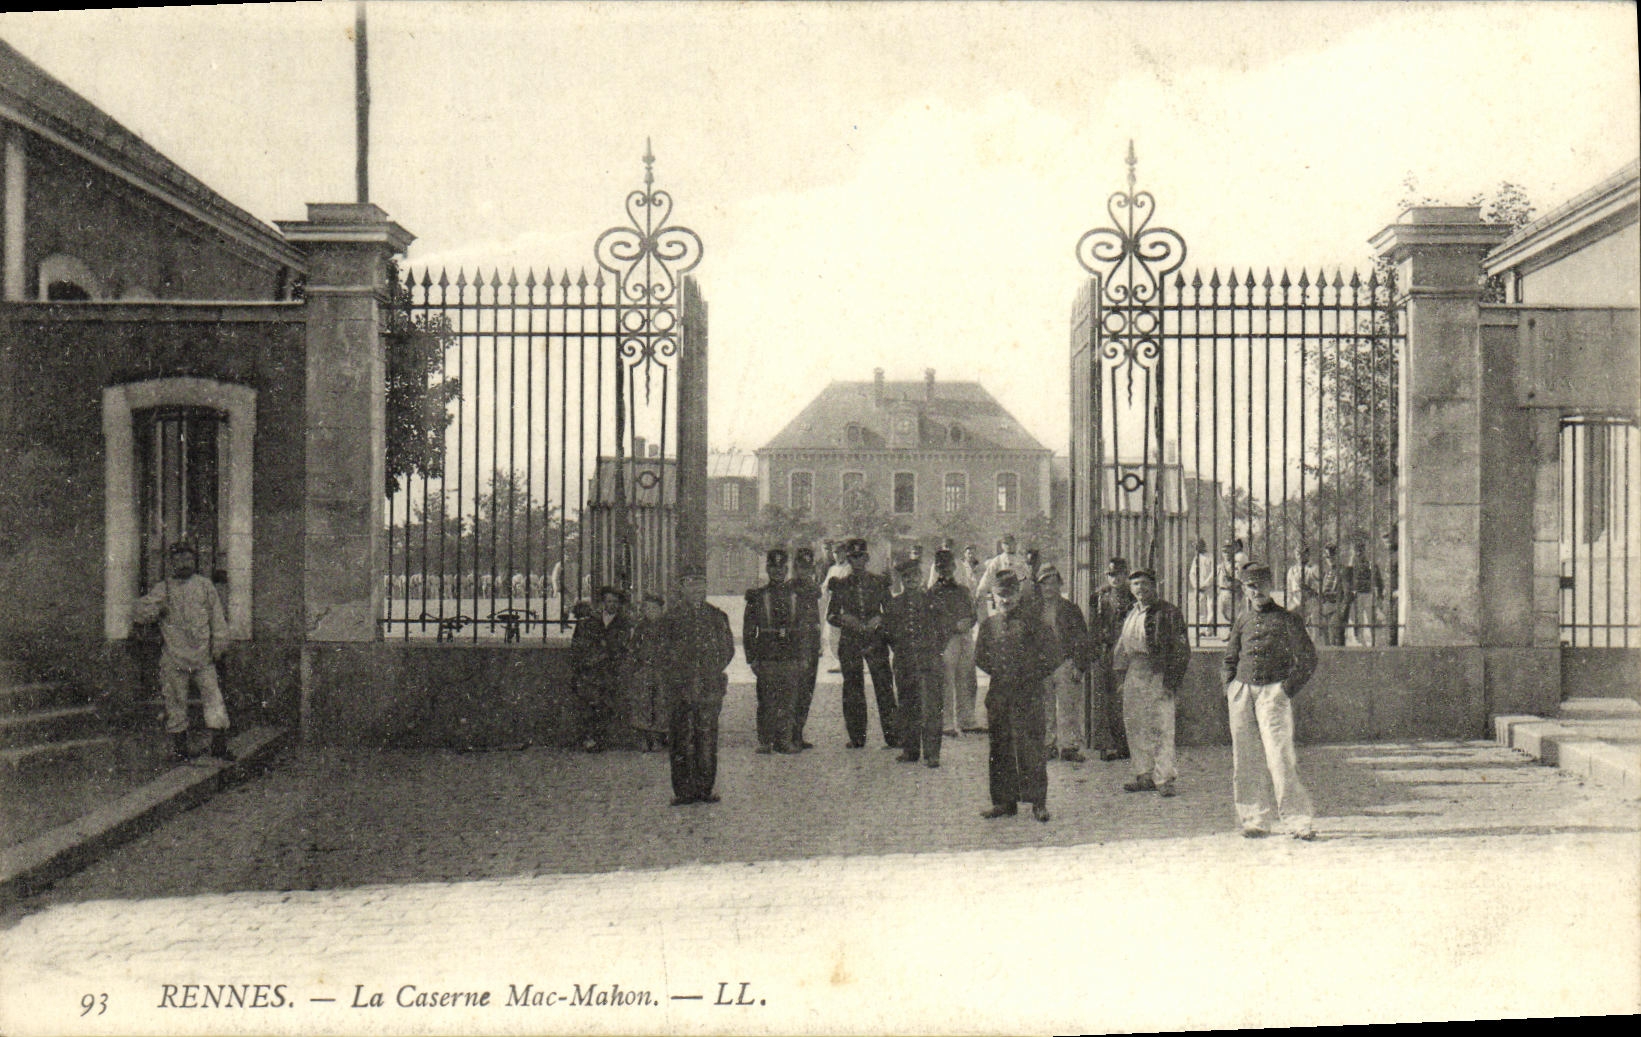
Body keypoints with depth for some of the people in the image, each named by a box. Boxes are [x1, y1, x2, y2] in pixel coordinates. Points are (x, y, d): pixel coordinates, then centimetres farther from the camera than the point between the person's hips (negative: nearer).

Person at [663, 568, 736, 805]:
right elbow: (667, 652, 7)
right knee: (682, 739, -2)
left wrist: (714, 671, 3)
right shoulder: (671, 617, 8)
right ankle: (684, 791, 3)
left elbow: (728, 649, 14)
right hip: (681, 687, -1)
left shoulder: (717, 616, 12)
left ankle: (705, 789, 8)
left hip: (710, 687, 1)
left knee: (708, 739, 1)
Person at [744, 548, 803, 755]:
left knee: (788, 702, 4)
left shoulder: (796, 595, 11)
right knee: (767, 702, -1)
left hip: (792, 658, 2)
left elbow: (803, 629, 14)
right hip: (766, 658, -2)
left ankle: (784, 740, 11)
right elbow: (748, 630, 5)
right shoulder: (757, 596, 4)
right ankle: (765, 741, 6)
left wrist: (804, 658, 9)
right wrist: (752, 658, -2)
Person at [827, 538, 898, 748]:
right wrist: (844, 620, -12)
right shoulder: (840, 585, 7)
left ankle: (892, 736, -2)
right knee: (852, 690, 4)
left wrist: (879, 620, -10)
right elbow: (830, 615, 8)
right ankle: (856, 737, 12)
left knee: (884, 687, -6)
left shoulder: (880, 583, 6)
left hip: (876, 639, -1)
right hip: (849, 642, 1)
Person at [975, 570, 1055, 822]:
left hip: (1027, 691, -4)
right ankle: (1005, 801, 15)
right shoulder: (989, 623, 12)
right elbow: (980, 657, 19)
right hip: (999, 692, 5)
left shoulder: (1031, 619, 0)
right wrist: (998, 673, 9)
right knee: (1000, 747, 7)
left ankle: (1038, 802, -1)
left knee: (1030, 745, -6)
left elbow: (1048, 650, -2)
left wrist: (1033, 674, -4)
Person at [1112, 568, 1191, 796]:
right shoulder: (1132, 614, 18)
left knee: (1161, 727, -6)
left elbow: (1180, 649, -6)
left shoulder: (1168, 613, -3)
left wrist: (1172, 680, -12)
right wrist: (1121, 676, 16)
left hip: (1158, 675, -7)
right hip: (1134, 674, 7)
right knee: (1135, 725, 7)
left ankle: (1164, 778, 0)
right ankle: (1144, 775, 16)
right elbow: (1123, 646, 23)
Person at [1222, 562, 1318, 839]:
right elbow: (1230, 657, 24)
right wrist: (1229, 687, 11)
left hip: (1273, 691, -5)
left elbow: (1308, 658, 2)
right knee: (1245, 758, 3)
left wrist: (1290, 688, -5)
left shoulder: (1286, 619, 1)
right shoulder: (1243, 619, 14)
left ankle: (1297, 820, -8)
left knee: (1280, 756, -12)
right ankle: (1255, 819, 11)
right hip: (1241, 692, 5)